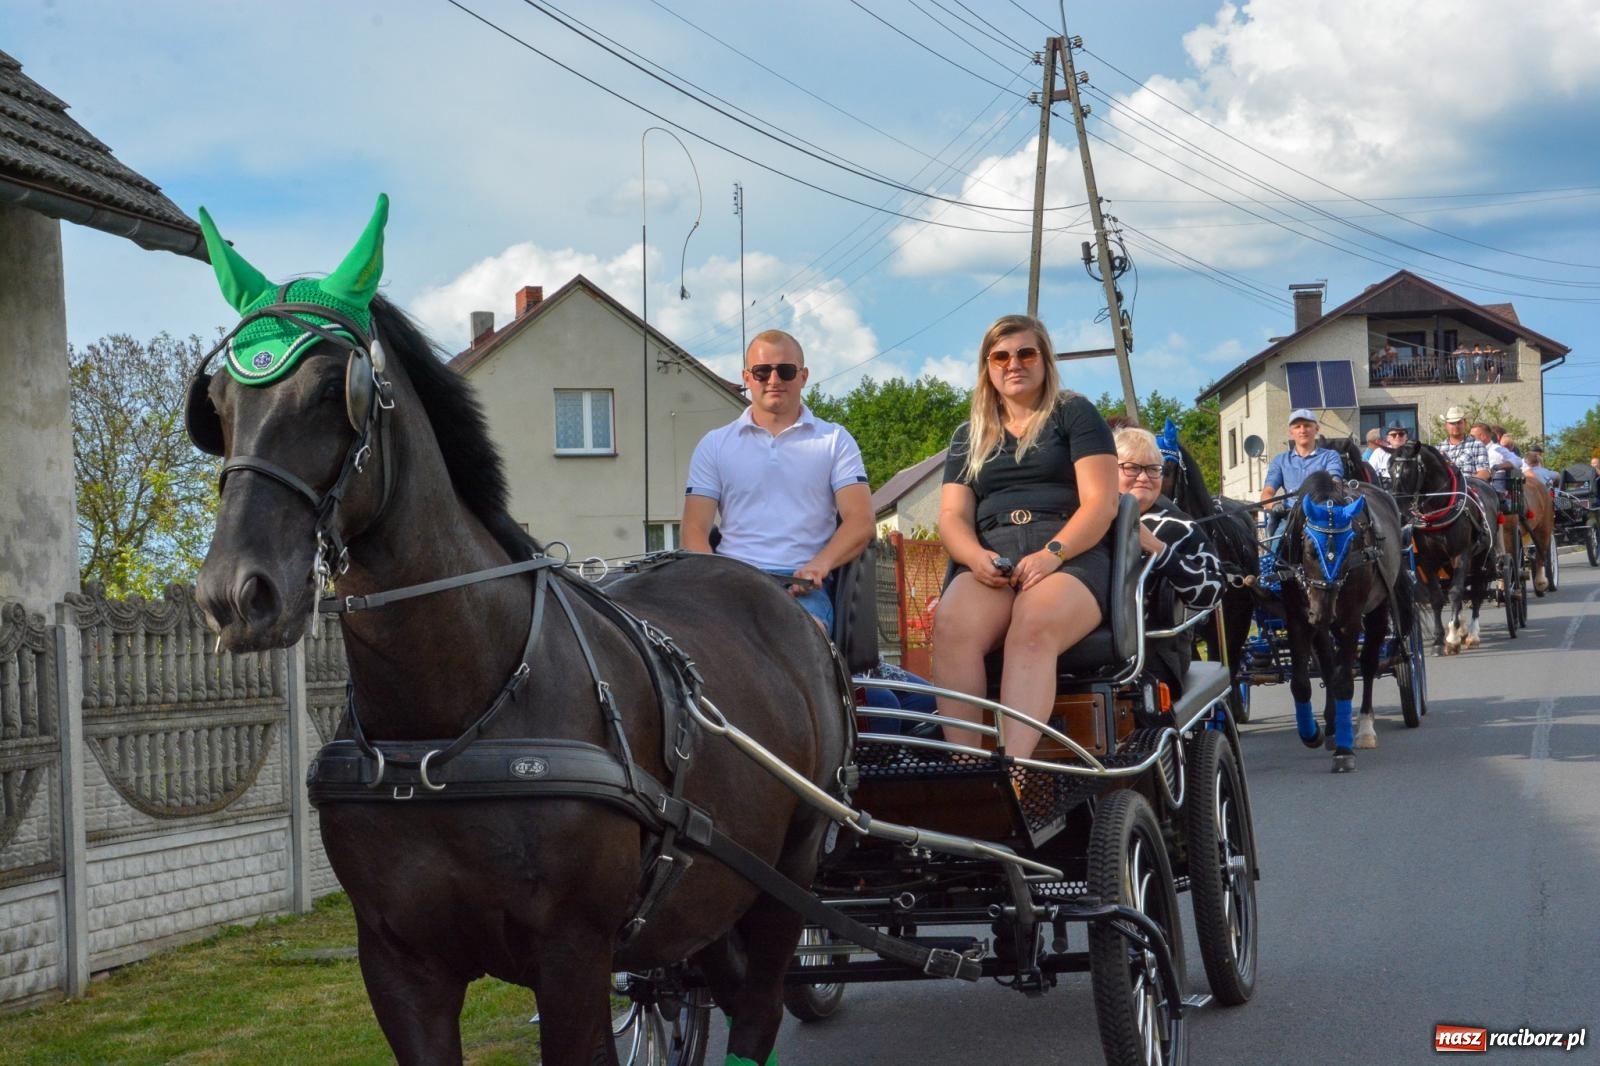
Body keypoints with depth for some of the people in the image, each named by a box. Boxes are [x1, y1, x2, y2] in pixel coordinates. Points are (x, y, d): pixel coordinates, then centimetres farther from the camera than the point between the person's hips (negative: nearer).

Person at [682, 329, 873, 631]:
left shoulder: (835, 440, 17)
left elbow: (860, 521, 5)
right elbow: (695, 530, 11)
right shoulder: (714, 445, 19)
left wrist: (820, 564, -16)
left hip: (802, 586, 0)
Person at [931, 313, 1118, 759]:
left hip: (1070, 553, -3)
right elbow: (952, 516, 16)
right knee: (951, 626, -34)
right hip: (991, 561, 3)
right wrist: (975, 557, -9)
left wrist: (1052, 553, -16)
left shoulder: (1075, 414, 14)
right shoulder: (969, 436, 26)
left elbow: (1101, 503, 1)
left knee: (1034, 629, -38)